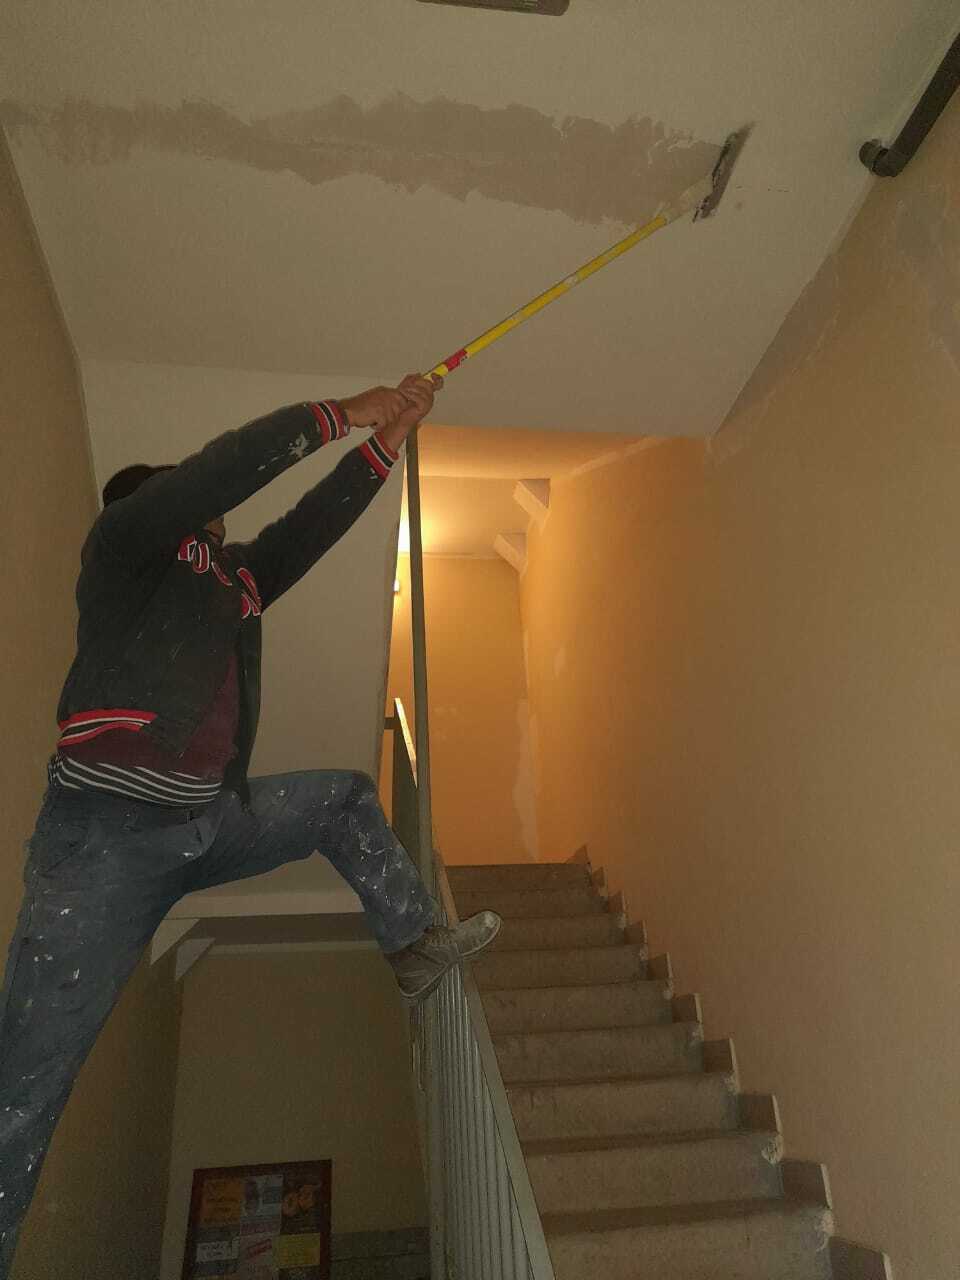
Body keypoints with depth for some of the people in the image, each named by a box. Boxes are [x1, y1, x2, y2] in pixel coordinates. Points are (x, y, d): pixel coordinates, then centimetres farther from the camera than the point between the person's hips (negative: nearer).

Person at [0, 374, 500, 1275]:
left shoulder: (234, 578, 19)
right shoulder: (125, 543, -1)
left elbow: (317, 519, 17)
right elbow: (225, 468, -14)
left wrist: (387, 437, 14)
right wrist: (340, 414, -7)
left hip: (209, 820, 8)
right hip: (107, 834, -8)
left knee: (347, 797, 14)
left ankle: (415, 946, 18)